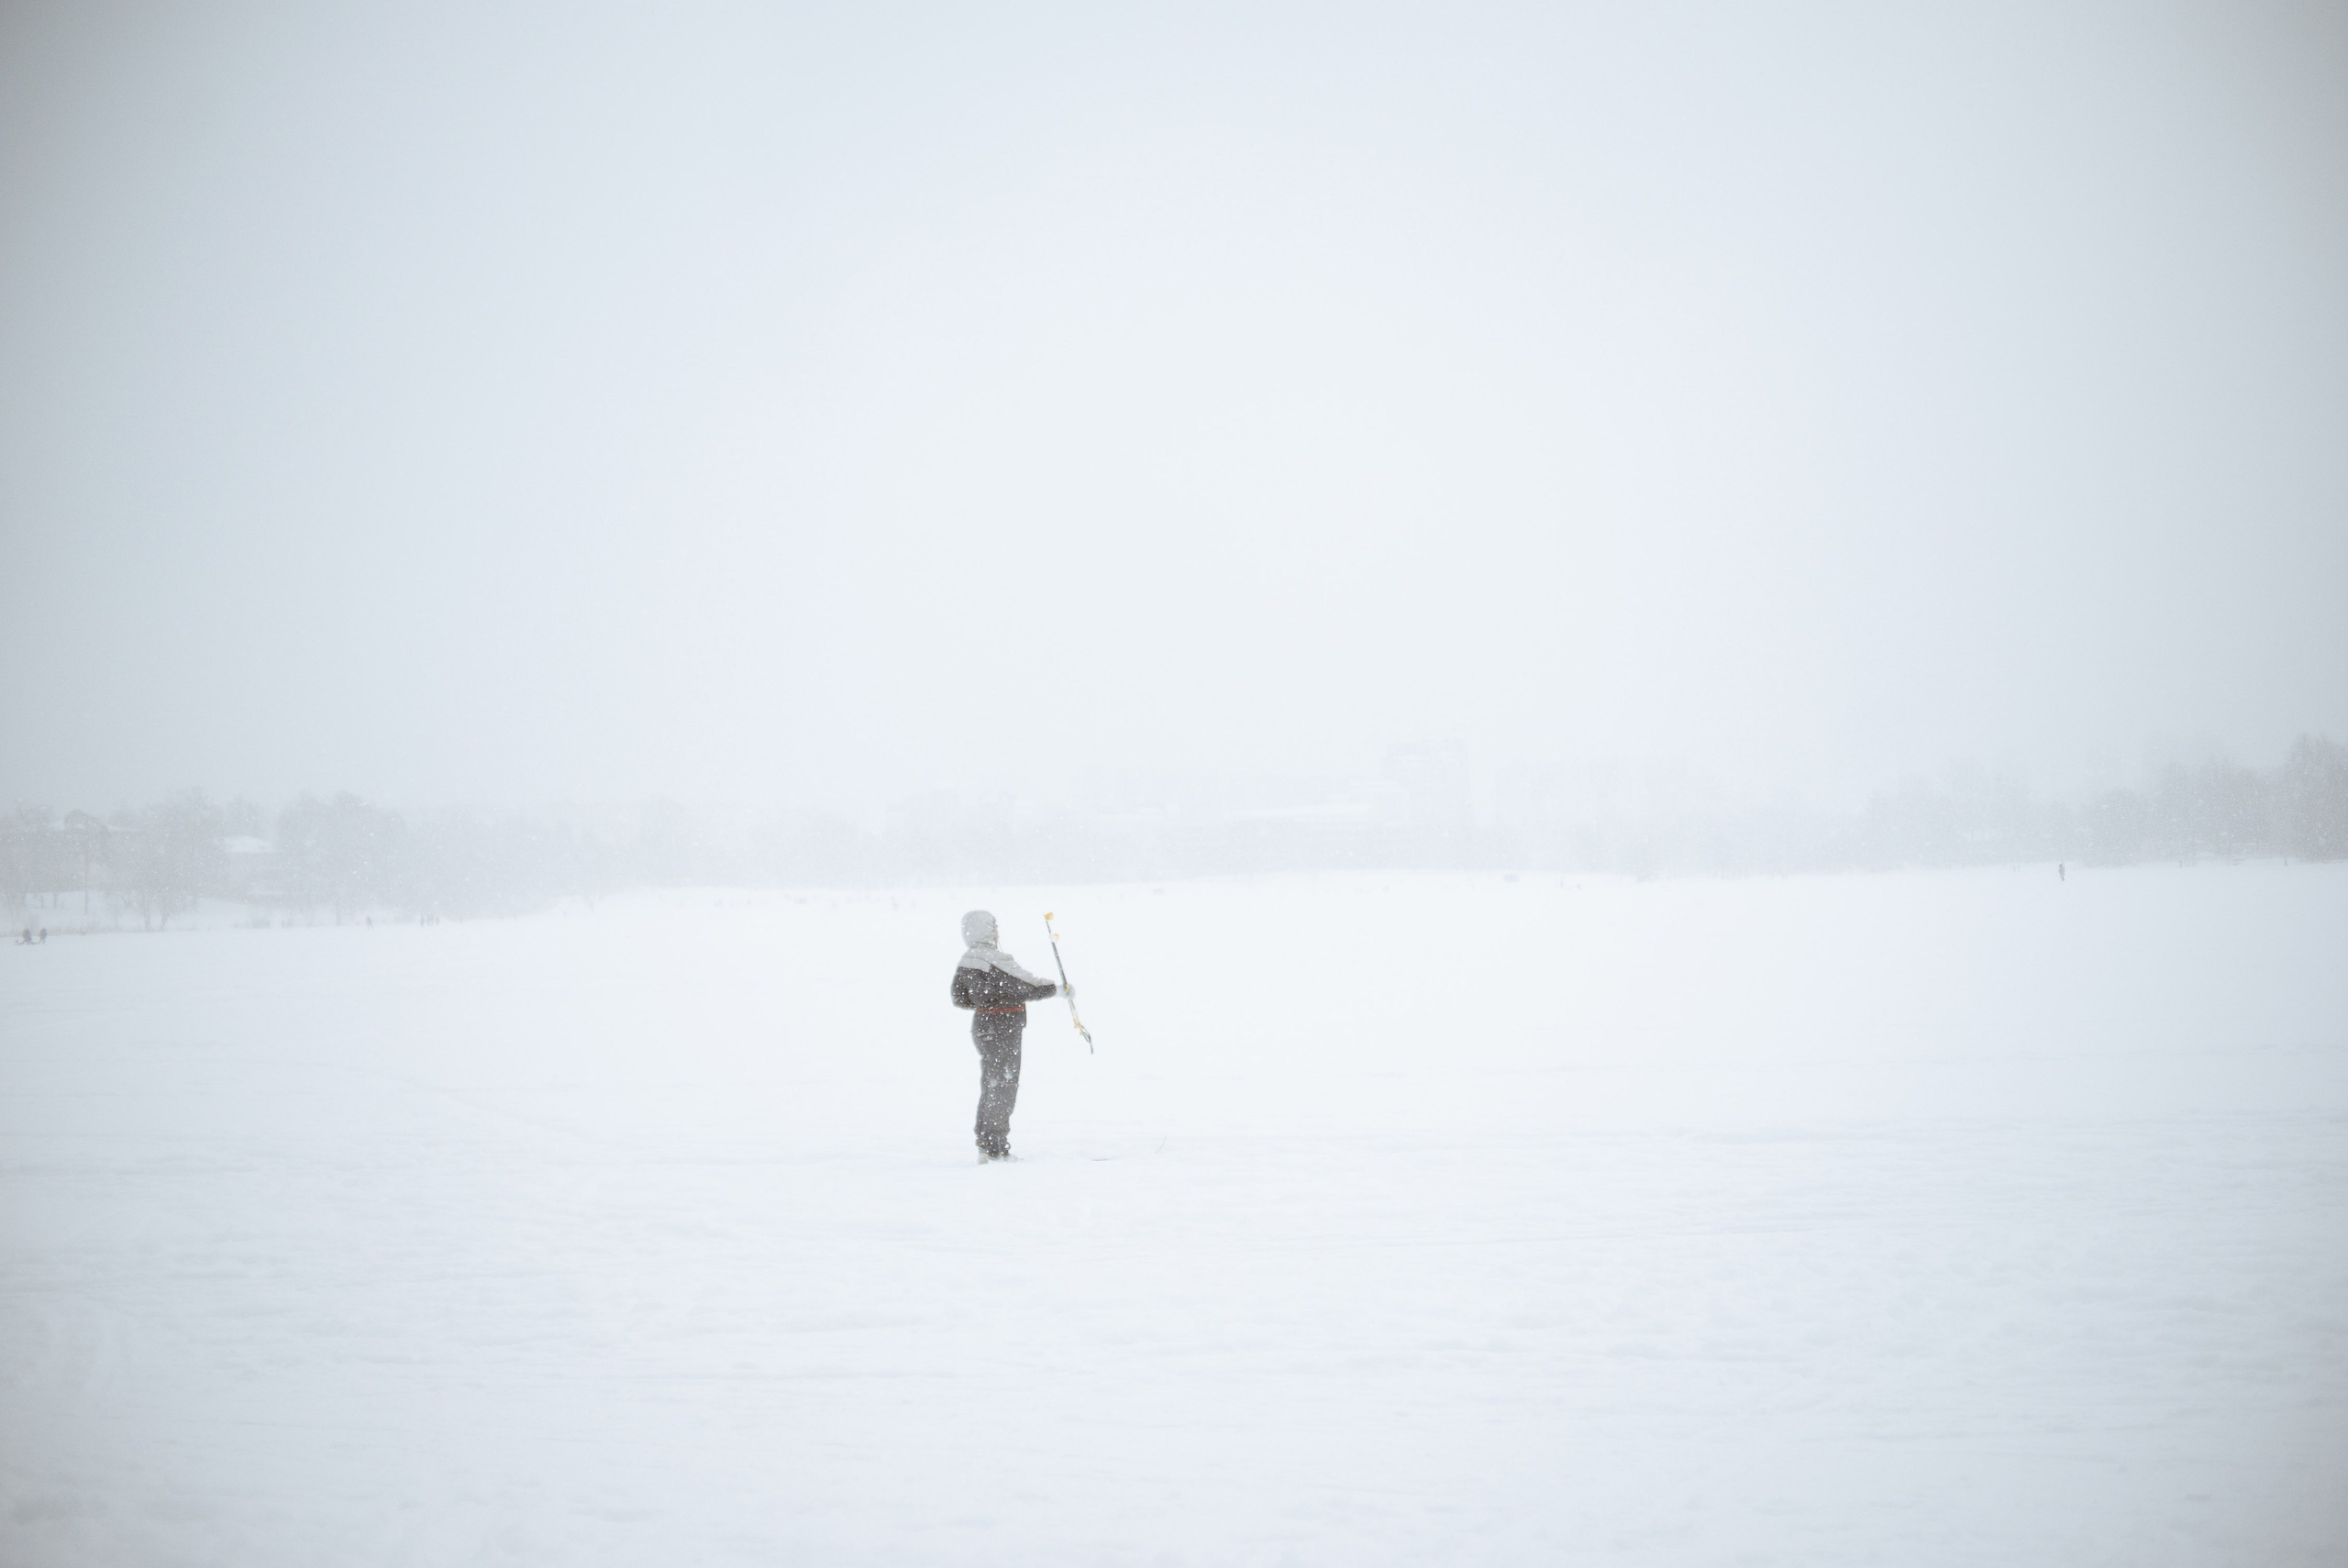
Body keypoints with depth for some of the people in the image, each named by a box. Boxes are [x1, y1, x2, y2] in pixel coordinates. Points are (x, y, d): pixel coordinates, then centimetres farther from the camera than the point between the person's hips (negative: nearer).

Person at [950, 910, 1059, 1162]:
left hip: (981, 1025, 8)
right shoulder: (994, 959, -21)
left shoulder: (965, 962, 5)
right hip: (1003, 1030, -8)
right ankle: (996, 1148, 1)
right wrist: (1056, 989, -5)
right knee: (1004, 1087, -1)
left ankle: (985, 1146, 21)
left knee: (990, 1087, 17)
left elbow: (959, 999, 12)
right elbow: (1026, 987, -19)